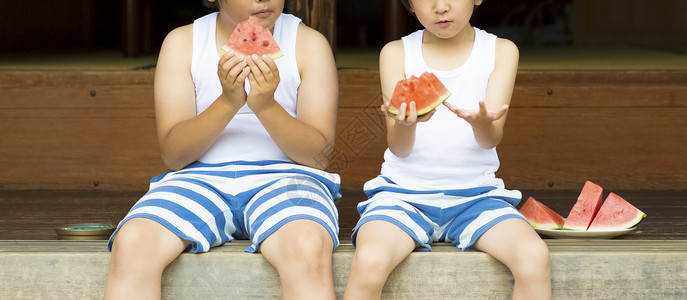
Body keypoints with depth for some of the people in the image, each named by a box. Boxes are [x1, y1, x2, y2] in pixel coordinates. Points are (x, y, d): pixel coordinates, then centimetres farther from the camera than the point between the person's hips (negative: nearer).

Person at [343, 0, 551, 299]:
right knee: (369, 261, -32)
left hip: (476, 194, 1)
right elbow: (399, 148, -5)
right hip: (404, 190, -1)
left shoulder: (501, 51, 5)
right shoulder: (396, 53, 3)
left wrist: (482, 123, -31)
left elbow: (491, 139, -6)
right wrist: (406, 122, -30)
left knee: (534, 256, -29)